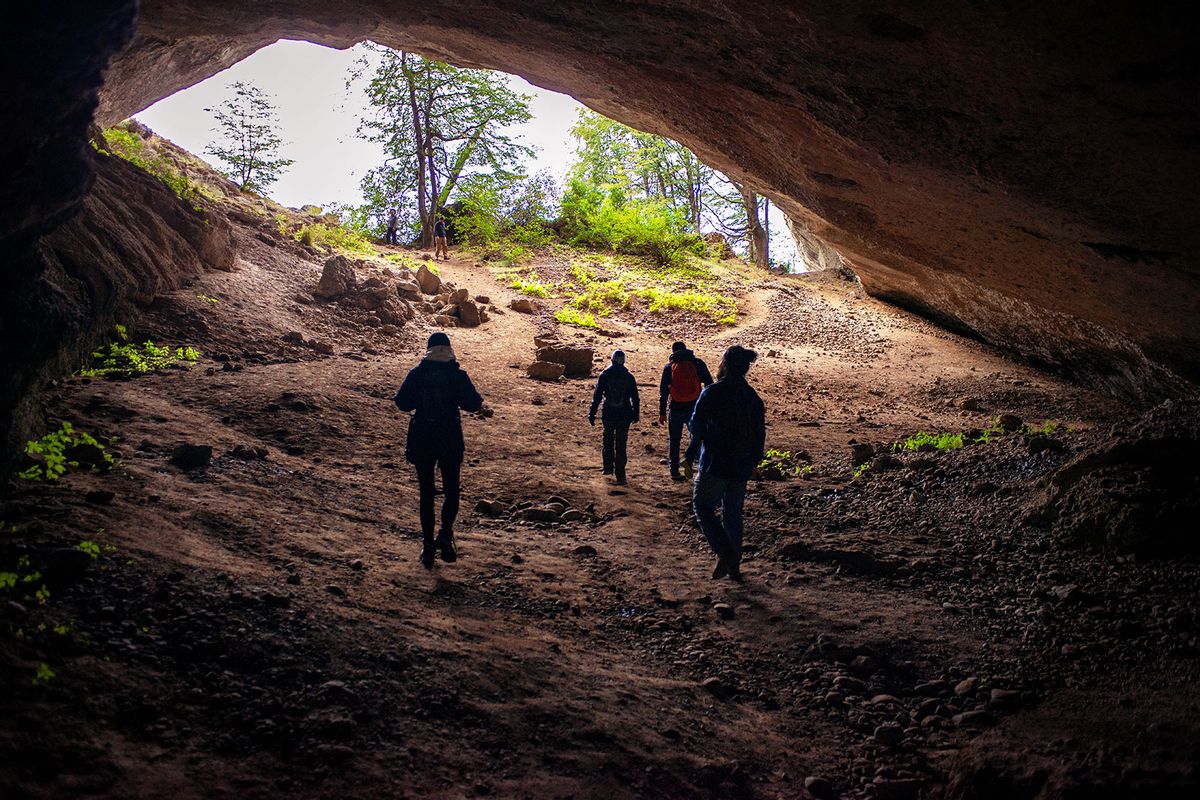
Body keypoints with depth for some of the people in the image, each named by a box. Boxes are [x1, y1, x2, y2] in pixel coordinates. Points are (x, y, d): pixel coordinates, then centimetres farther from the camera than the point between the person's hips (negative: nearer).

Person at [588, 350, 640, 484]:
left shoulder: (604, 375, -3)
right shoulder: (629, 377, -1)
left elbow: (597, 396, -4)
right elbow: (635, 398, 2)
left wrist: (592, 413, 0)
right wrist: (636, 413, 12)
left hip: (608, 414, 0)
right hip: (625, 415, 0)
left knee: (608, 441, 21)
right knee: (621, 445, 3)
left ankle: (608, 467, 21)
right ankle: (620, 475, 0)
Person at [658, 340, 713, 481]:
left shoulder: (669, 367, 3)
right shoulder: (698, 364, 2)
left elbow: (663, 391, 2)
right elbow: (709, 384, -1)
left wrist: (662, 413, 6)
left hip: (676, 409, 1)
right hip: (694, 408, -1)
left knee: (674, 440, 11)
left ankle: (674, 471, 12)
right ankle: (689, 460, -11)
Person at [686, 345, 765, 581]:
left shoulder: (712, 393, -12)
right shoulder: (753, 397, 6)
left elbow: (697, 425, -11)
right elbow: (760, 432, 10)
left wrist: (691, 453, 0)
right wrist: (754, 461, 20)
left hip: (715, 464, -5)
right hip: (742, 466, 6)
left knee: (703, 506, 6)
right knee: (733, 513, 15)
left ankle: (724, 554, -9)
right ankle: (734, 565, 18)